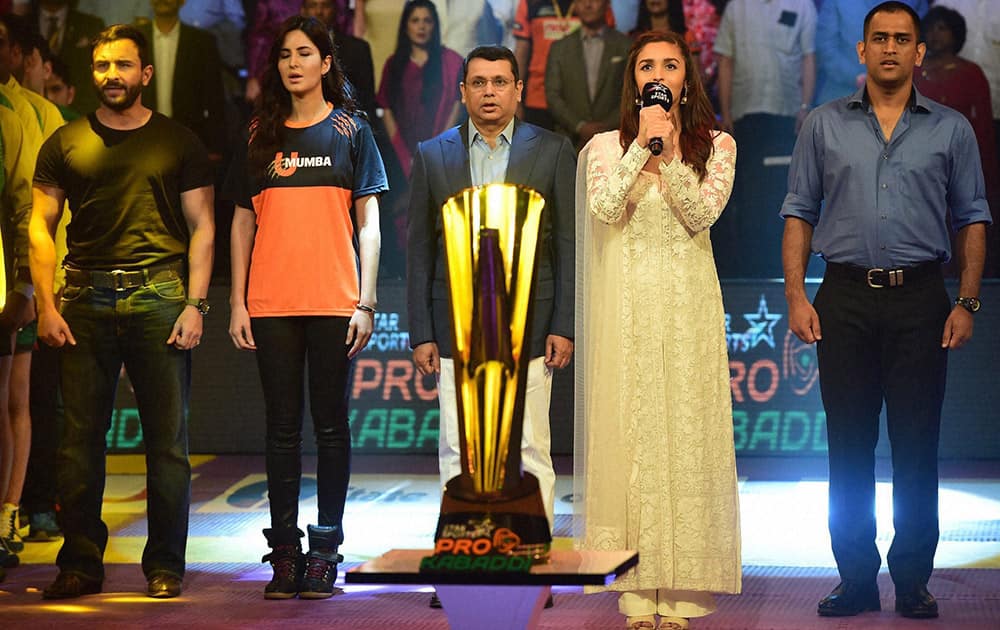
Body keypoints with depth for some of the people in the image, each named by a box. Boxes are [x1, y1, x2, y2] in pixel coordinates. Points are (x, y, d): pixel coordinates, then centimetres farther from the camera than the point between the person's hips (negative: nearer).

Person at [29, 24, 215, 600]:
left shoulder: (178, 142, 9)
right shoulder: (66, 144, 12)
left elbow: (202, 226, 7)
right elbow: (41, 226, 10)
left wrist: (195, 304, -3)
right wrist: (46, 304, -1)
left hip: (159, 298, -1)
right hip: (86, 302, 1)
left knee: (168, 439, -1)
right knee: (80, 437, 1)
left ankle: (166, 565, 6)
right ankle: (80, 564, 8)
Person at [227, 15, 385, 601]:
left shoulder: (351, 130, 5)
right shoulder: (260, 135, 11)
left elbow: (368, 222, 3)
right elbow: (243, 223, 12)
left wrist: (366, 301, -4)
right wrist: (238, 301, 5)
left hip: (334, 303, -2)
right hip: (271, 304, 2)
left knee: (331, 425, 2)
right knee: (283, 427, 4)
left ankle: (326, 550, 8)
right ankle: (285, 551, 8)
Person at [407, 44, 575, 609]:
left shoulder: (552, 152, 4)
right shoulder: (433, 155, 8)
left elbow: (569, 244, 3)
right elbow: (420, 249, 8)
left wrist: (564, 327, -5)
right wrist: (421, 333, 2)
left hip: (528, 325, -1)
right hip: (456, 328, 1)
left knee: (530, 452, 1)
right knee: (457, 453, 1)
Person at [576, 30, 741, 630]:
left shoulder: (716, 145, 7)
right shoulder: (607, 146, 7)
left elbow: (702, 213, -7)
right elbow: (604, 209, -10)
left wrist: (668, 150, -14)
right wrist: (643, 145, -13)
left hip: (688, 297, 0)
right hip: (627, 299, 0)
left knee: (686, 427, -2)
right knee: (630, 428, -3)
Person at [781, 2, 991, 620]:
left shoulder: (951, 129, 8)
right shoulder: (825, 125, 9)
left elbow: (972, 219, 8)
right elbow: (800, 214, 8)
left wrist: (967, 302, -2)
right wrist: (796, 296, -2)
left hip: (919, 300, 0)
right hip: (845, 301, 1)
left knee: (917, 446, 0)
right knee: (849, 446, 2)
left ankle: (913, 580, 9)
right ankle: (856, 579, 10)